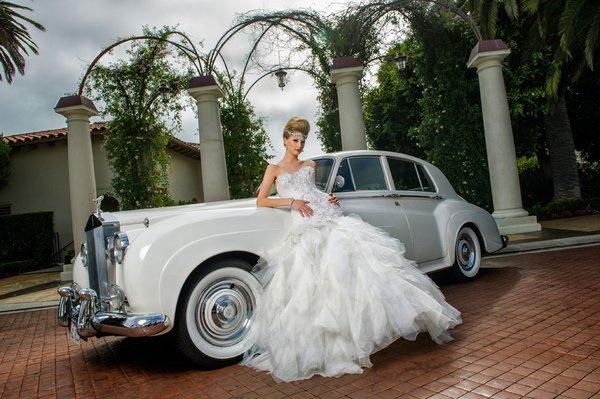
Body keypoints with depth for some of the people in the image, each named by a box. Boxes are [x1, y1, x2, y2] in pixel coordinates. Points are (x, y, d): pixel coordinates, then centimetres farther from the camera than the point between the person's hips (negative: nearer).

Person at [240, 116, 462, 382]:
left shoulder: (310, 165, 25)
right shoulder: (274, 169, 14)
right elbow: (260, 202, 6)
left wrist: (332, 199, 9)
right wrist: (293, 201, -8)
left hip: (329, 215, 5)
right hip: (305, 225, -4)